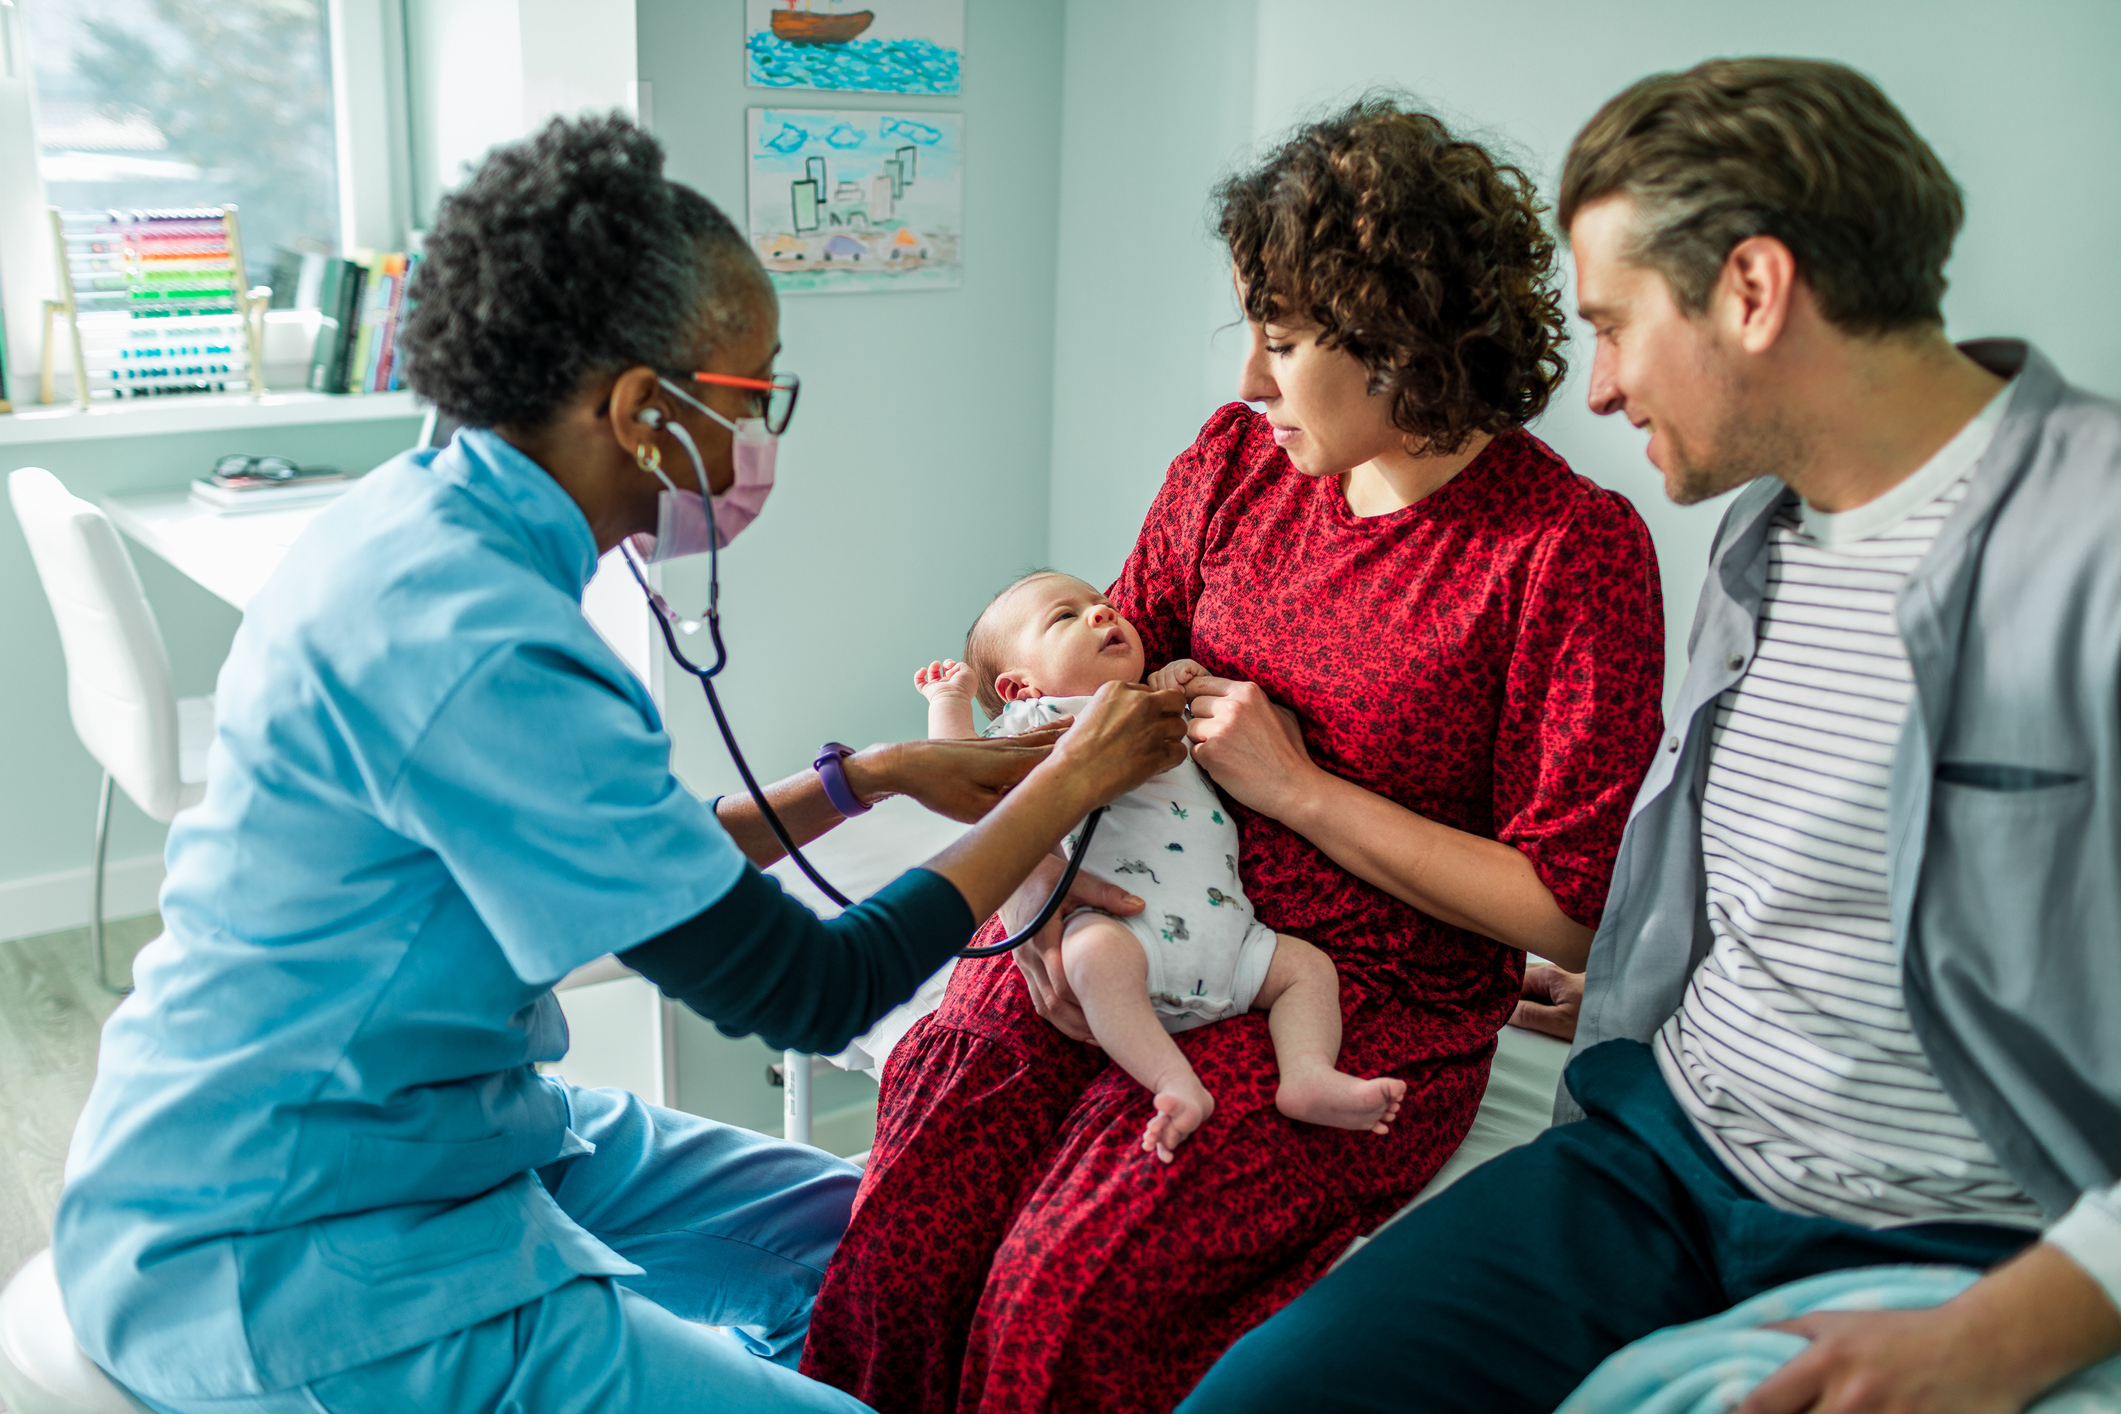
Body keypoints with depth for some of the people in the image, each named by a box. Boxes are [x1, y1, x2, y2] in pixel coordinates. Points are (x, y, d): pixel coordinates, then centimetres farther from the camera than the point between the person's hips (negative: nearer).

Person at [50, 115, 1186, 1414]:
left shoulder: (434, 514, 1)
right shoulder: (468, 643, -29)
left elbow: (639, 868, 12)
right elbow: (805, 992, -22)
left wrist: (868, 776, 7)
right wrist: (1066, 786, -11)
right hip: (285, 1258, -9)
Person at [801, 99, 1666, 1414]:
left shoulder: (1573, 550, -11)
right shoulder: (1236, 459, 6)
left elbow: (1564, 908, -11)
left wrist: (1294, 785, -12)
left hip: (1367, 1007, -4)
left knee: (1067, 1295, -23)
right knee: (907, 1226, -16)